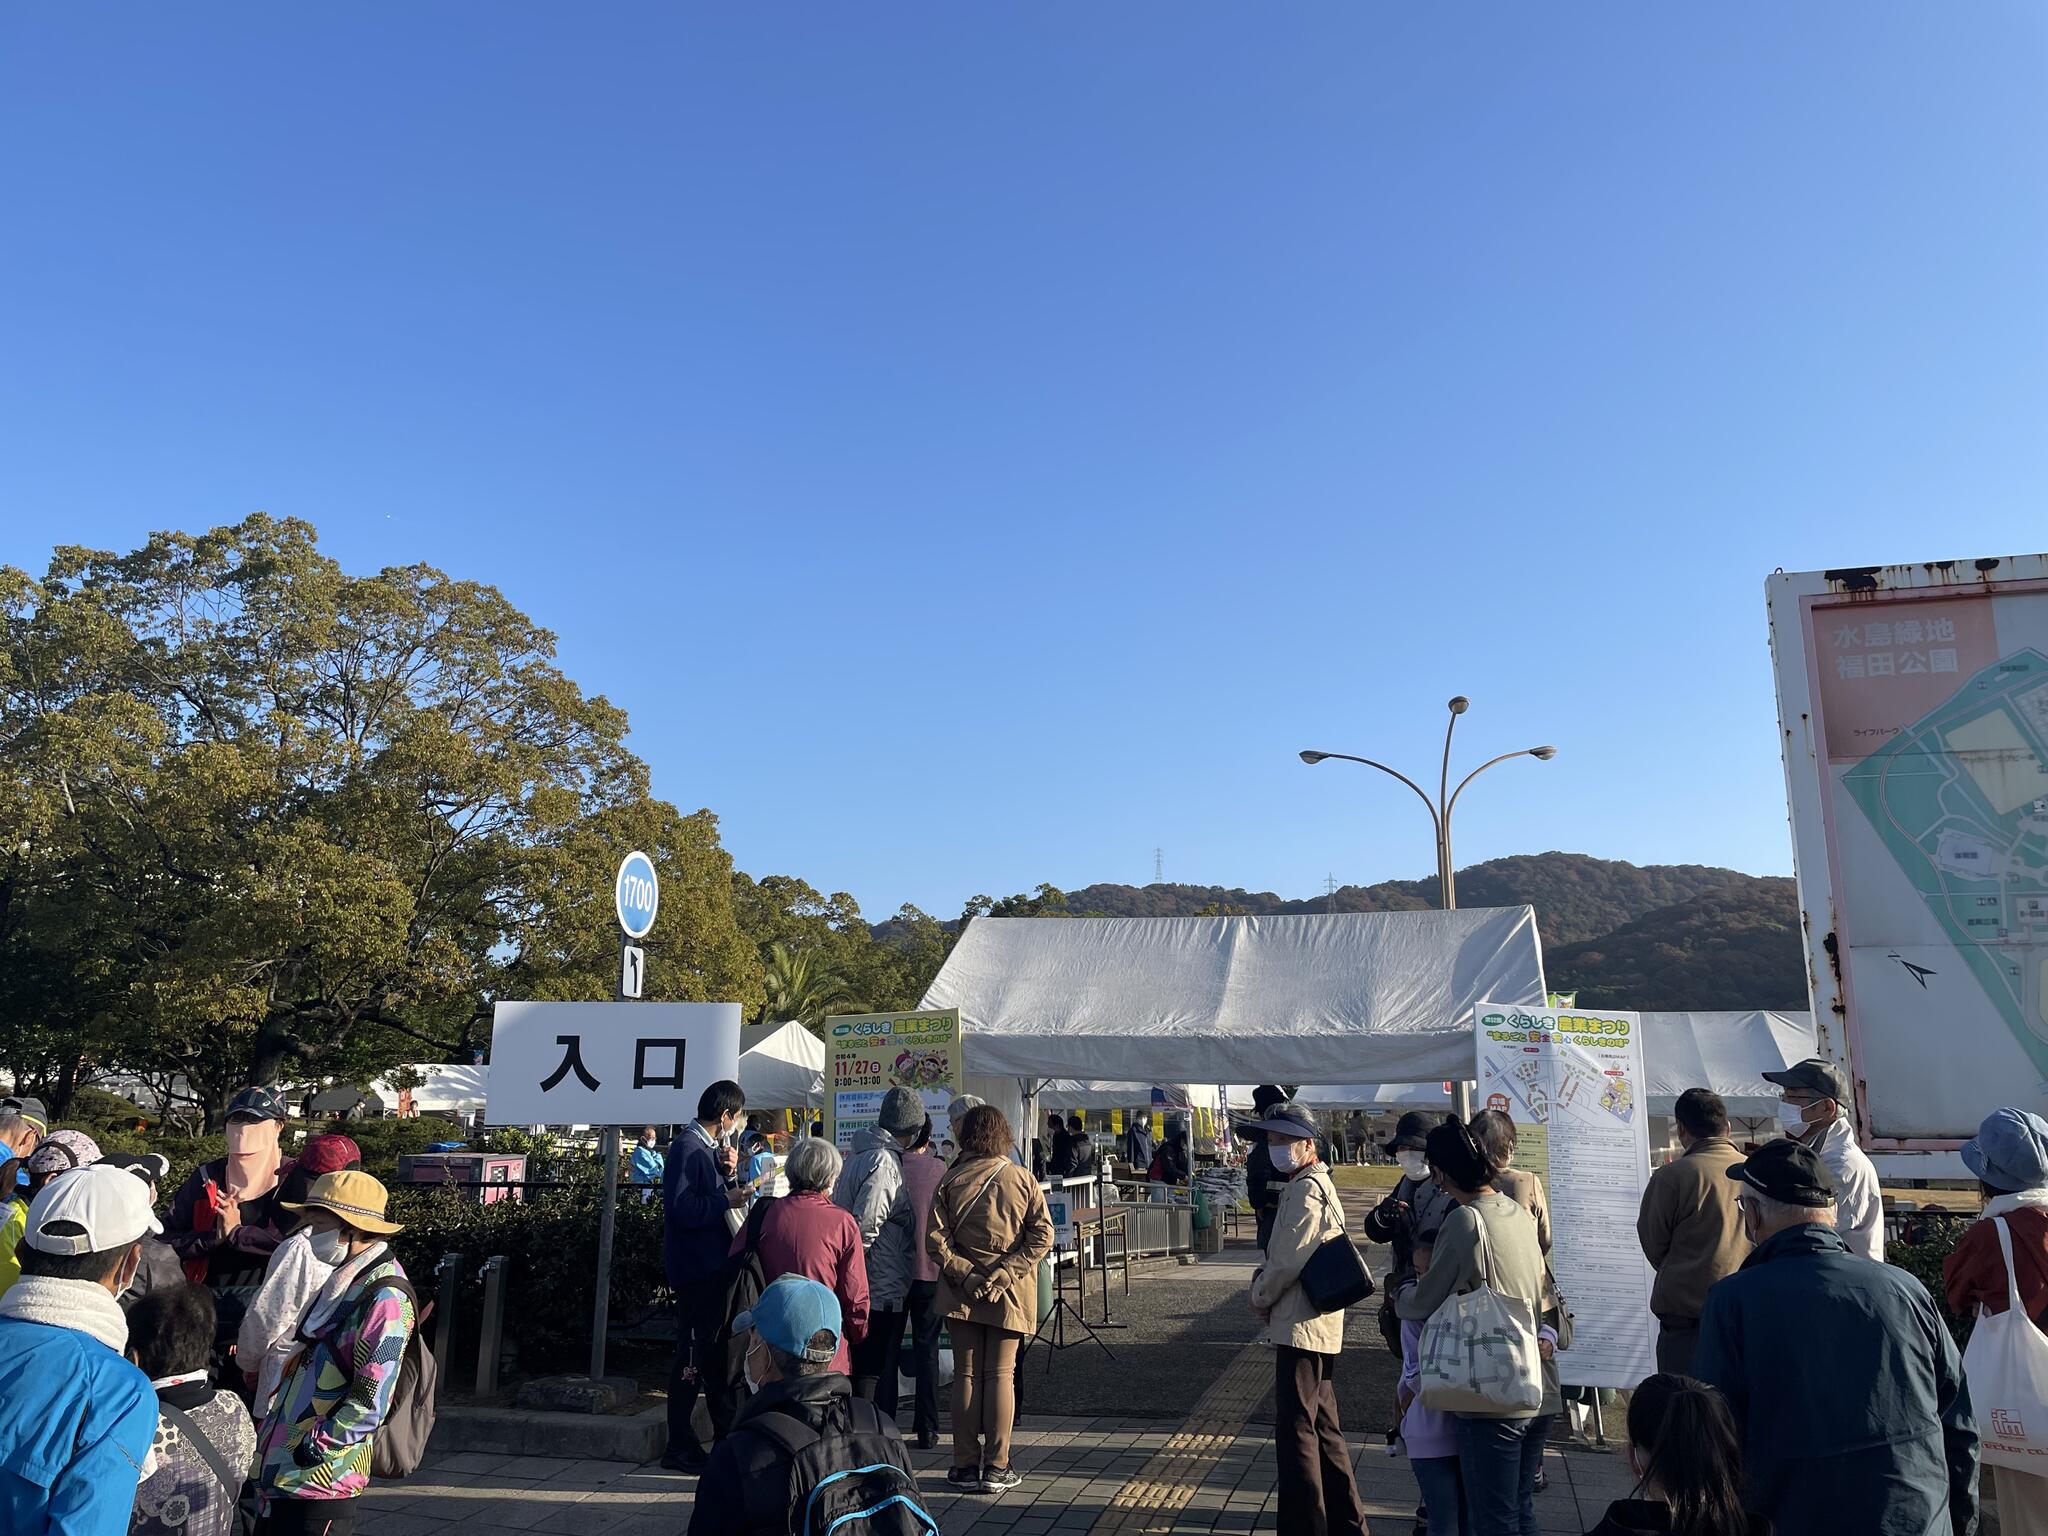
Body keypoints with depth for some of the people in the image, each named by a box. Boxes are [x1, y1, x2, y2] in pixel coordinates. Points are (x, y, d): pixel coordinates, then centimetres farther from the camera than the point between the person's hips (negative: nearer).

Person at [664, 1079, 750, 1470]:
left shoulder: (710, 1148, 13)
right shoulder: (687, 1148, -17)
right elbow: (682, 1208, -26)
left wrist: (729, 1174, -2)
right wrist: (727, 1200, -18)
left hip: (713, 1265, 10)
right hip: (695, 1267, -10)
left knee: (717, 1353, 17)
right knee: (693, 1356, -2)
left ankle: (727, 1436, 29)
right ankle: (680, 1448, 8)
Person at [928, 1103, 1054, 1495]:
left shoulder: (950, 1180, -4)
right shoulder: (1022, 1179, -3)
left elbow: (935, 1239, -9)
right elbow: (1042, 1235, -9)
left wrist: (965, 1274, -8)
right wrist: (1006, 1273, -11)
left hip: (961, 1294, 0)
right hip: (1010, 1296, 0)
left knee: (966, 1375, 9)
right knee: (1000, 1375, 7)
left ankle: (966, 1466, 13)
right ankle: (996, 1468, 10)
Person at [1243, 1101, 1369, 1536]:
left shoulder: (1305, 1190, -16)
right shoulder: (1316, 1184, 17)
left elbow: (1289, 1260, -19)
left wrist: (1260, 1297, -5)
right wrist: (1265, 1275, 7)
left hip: (1301, 1325, -11)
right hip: (1319, 1323, 11)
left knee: (1295, 1428, -5)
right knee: (1323, 1426, 17)